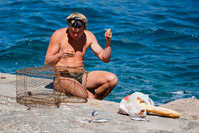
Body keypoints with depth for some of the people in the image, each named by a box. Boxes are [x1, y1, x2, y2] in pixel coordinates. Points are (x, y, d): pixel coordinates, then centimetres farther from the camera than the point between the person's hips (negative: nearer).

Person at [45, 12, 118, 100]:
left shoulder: (88, 36, 5)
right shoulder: (59, 35, -6)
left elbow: (105, 59, 4)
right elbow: (47, 63, -7)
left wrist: (108, 42, -12)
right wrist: (59, 55, -27)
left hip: (81, 76, 6)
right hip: (62, 77, -5)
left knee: (112, 79, -18)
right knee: (89, 97, -34)